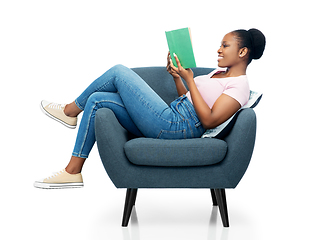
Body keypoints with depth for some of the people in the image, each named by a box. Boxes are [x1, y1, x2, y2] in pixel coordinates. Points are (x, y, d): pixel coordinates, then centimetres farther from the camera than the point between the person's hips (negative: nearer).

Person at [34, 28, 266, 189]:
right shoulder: (220, 72, 22)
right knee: (97, 100, 6)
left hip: (174, 127, -10)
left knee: (119, 72, -6)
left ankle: (71, 110, 12)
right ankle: (73, 171, 9)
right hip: (171, 120, 10)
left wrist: (189, 80, -16)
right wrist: (177, 77, 12)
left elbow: (209, 120, -19)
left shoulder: (239, 84, -7)